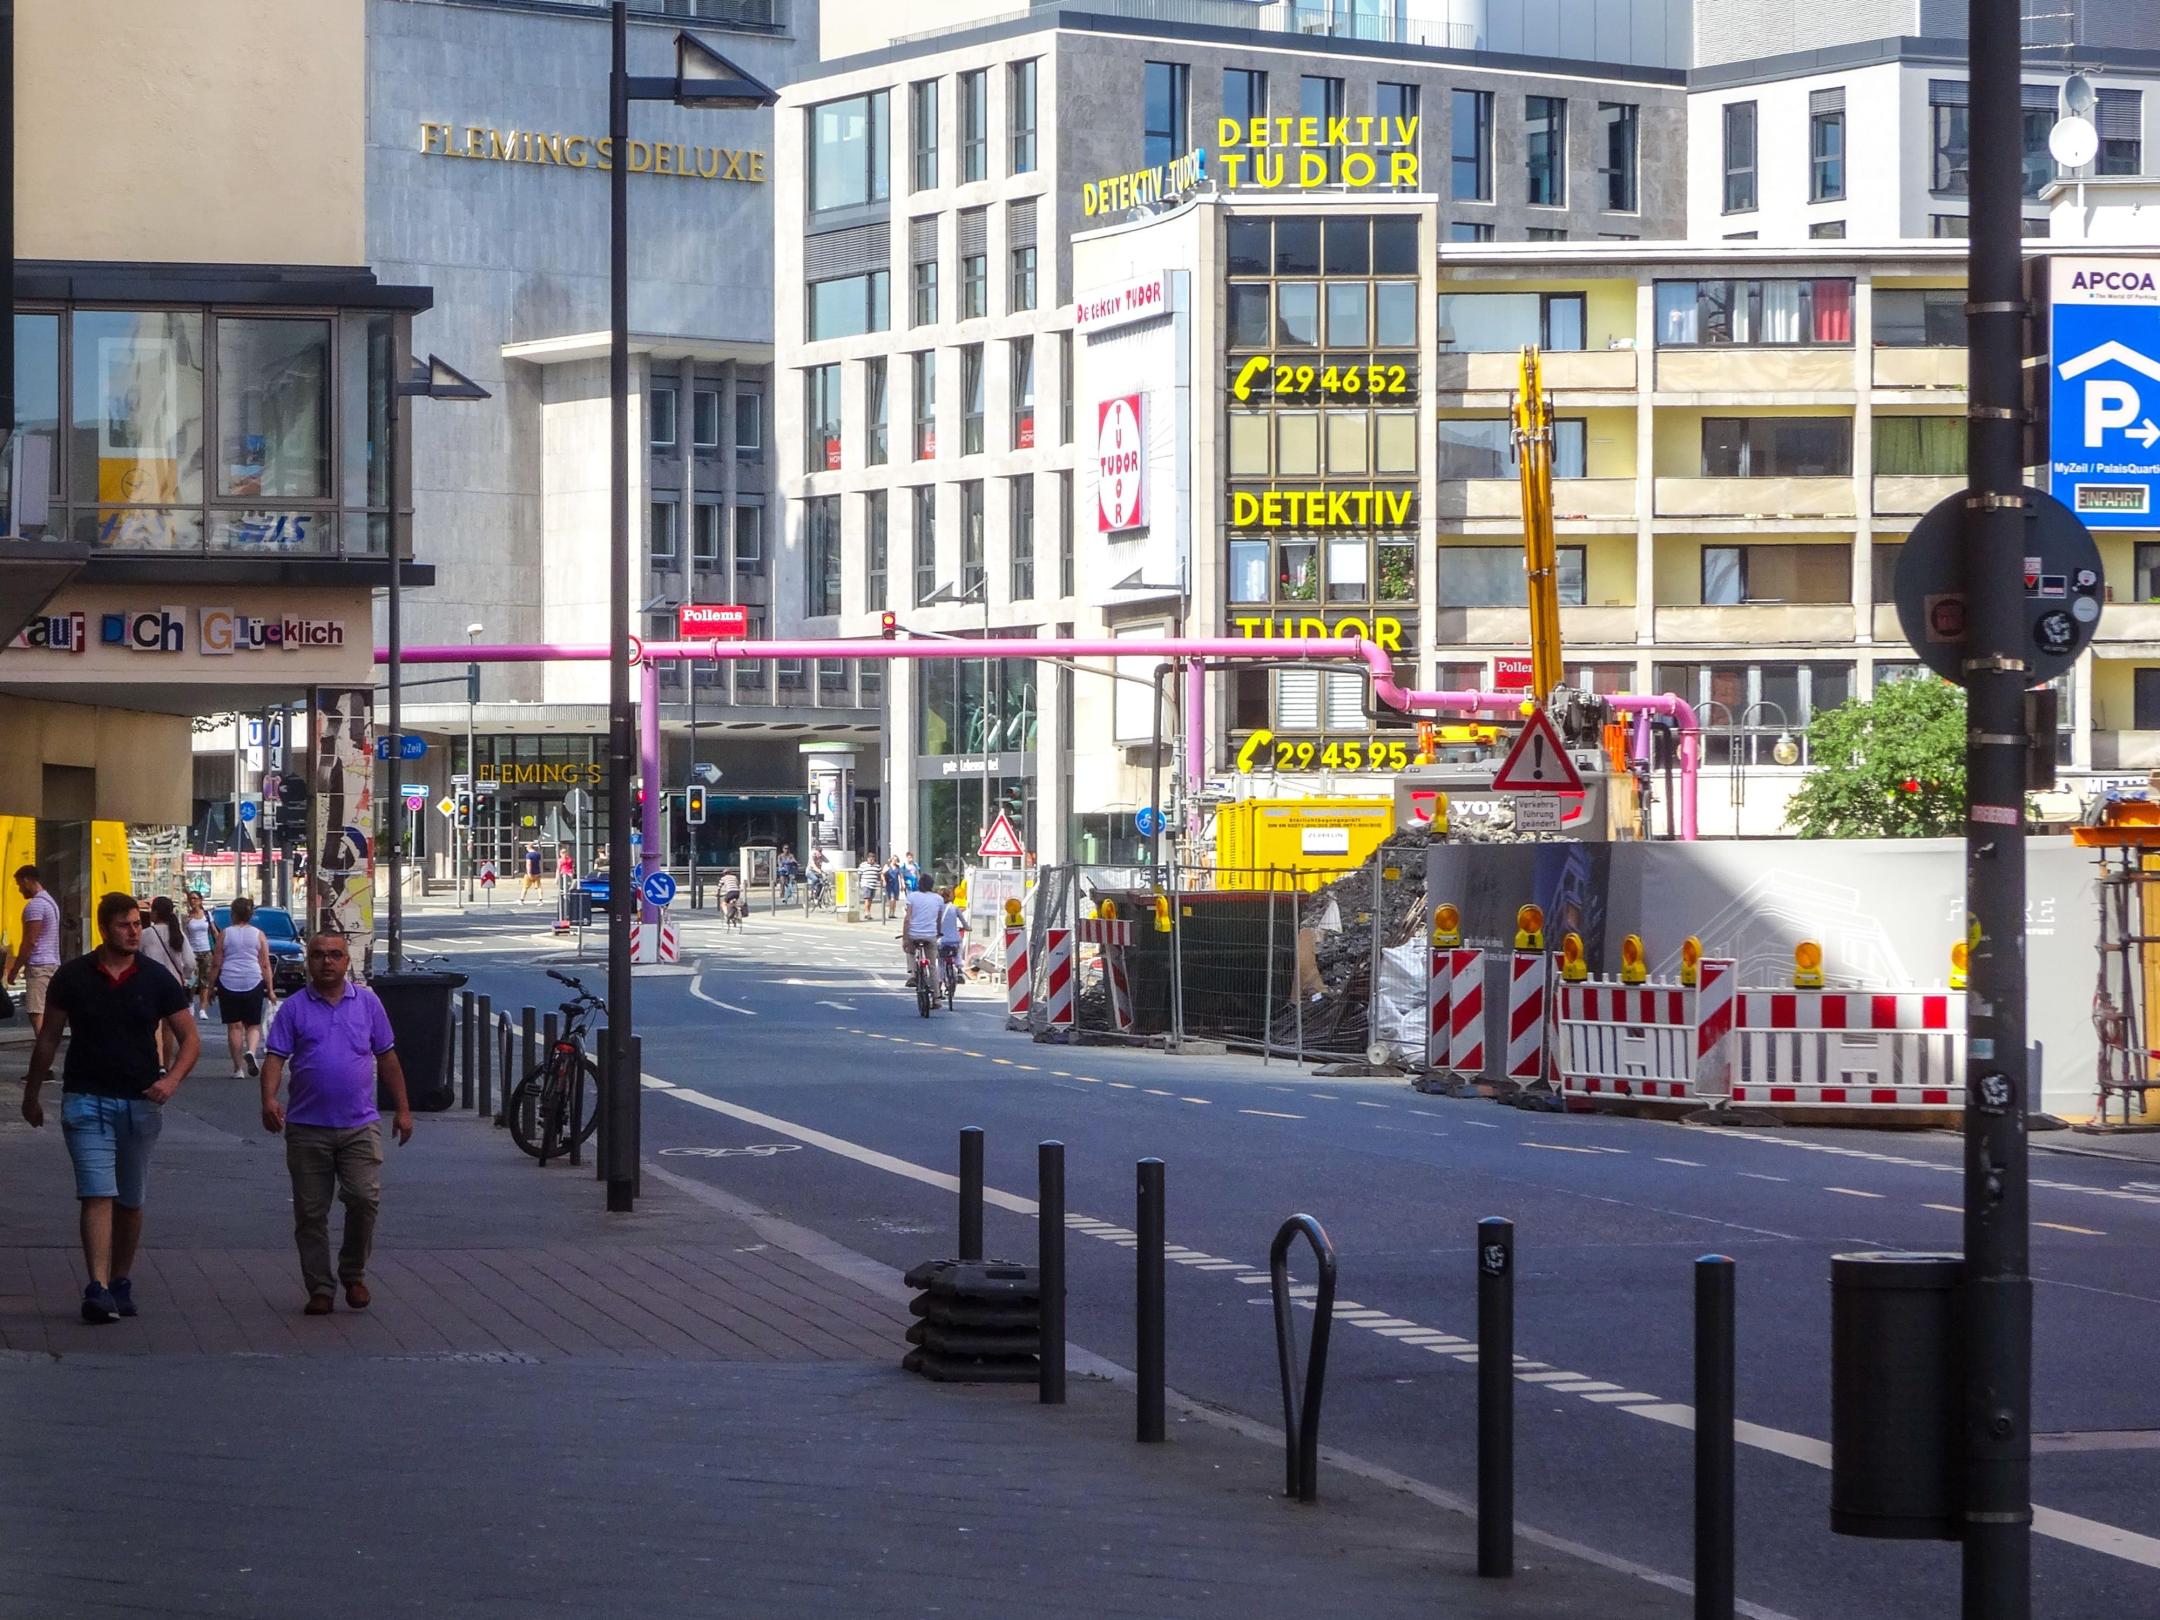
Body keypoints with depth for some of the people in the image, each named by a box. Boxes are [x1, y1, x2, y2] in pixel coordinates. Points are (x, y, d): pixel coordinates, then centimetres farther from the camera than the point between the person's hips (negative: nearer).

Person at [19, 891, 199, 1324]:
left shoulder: (157, 980, 1)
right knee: (98, 1194, -14)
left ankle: (121, 1282, 24)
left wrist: (172, 1080, -14)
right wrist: (31, 1095, 13)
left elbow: (190, 1039, 4)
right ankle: (98, 1287, -21)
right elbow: (48, 1039, 9)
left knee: (130, 1201, 11)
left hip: (140, 1104, 2)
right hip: (86, 1099, -2)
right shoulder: (72, 977, 0)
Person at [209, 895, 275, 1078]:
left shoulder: (224, 934, 1)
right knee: (253, 1025, 11)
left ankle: (238, 1067, 5)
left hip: (229, 983, -1)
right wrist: (269, 989, 7)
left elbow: (216, 964, 1)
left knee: (234, 1026, 5)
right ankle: (251, 1051, -17)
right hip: (253, 982, 1)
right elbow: (265, 965, 3)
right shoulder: (258, 935, 3)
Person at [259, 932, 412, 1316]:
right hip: (307, 1128, 0)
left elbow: (387, 1058, 13)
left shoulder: (367, 1003, 8)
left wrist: (402, 1109, 11)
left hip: (359, 1125, 0)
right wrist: (269, 1100, -20)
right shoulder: (294, 1008, 4)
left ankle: (353, 1273, 10)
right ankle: (320, 1288, 12)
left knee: (364, 1199, -11)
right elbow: (276, 1058, -2)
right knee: (310, 1213, 3)